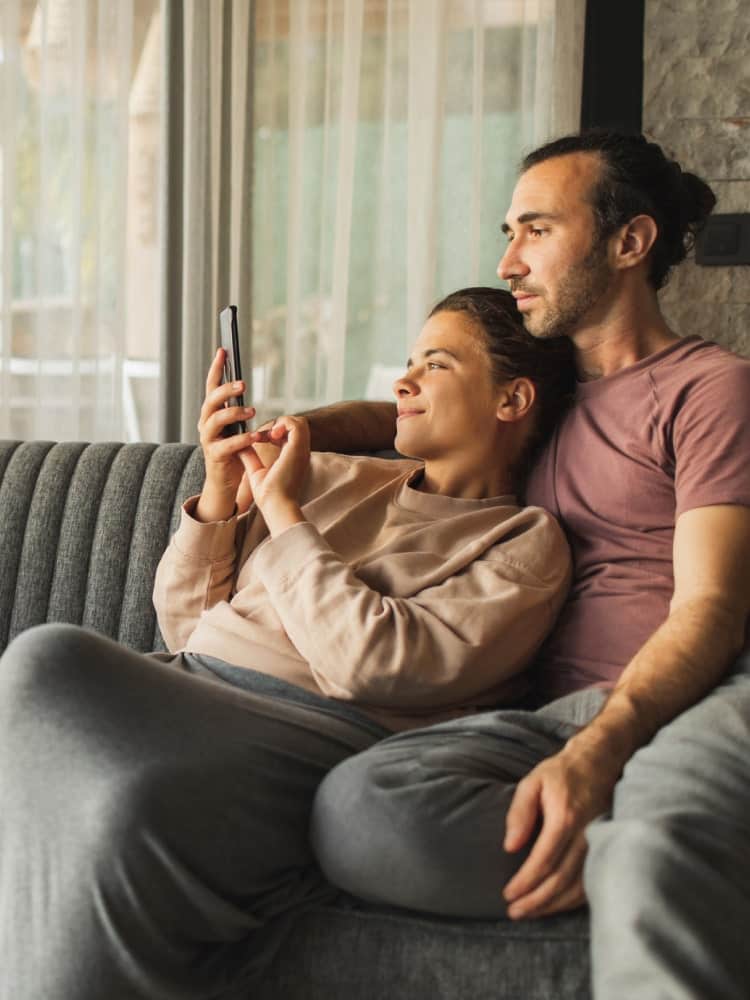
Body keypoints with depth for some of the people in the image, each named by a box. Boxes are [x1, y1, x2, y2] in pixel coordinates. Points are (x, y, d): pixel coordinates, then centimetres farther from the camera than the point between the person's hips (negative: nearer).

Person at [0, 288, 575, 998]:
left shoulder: (524, 543, 8)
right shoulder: (335, 476, 25)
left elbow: (376, 663, -9)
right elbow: (183, 623, 24)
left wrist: (284, 511, -1)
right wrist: (220, 495, 9)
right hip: (185, 691, 6)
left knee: (137, 806, -37)